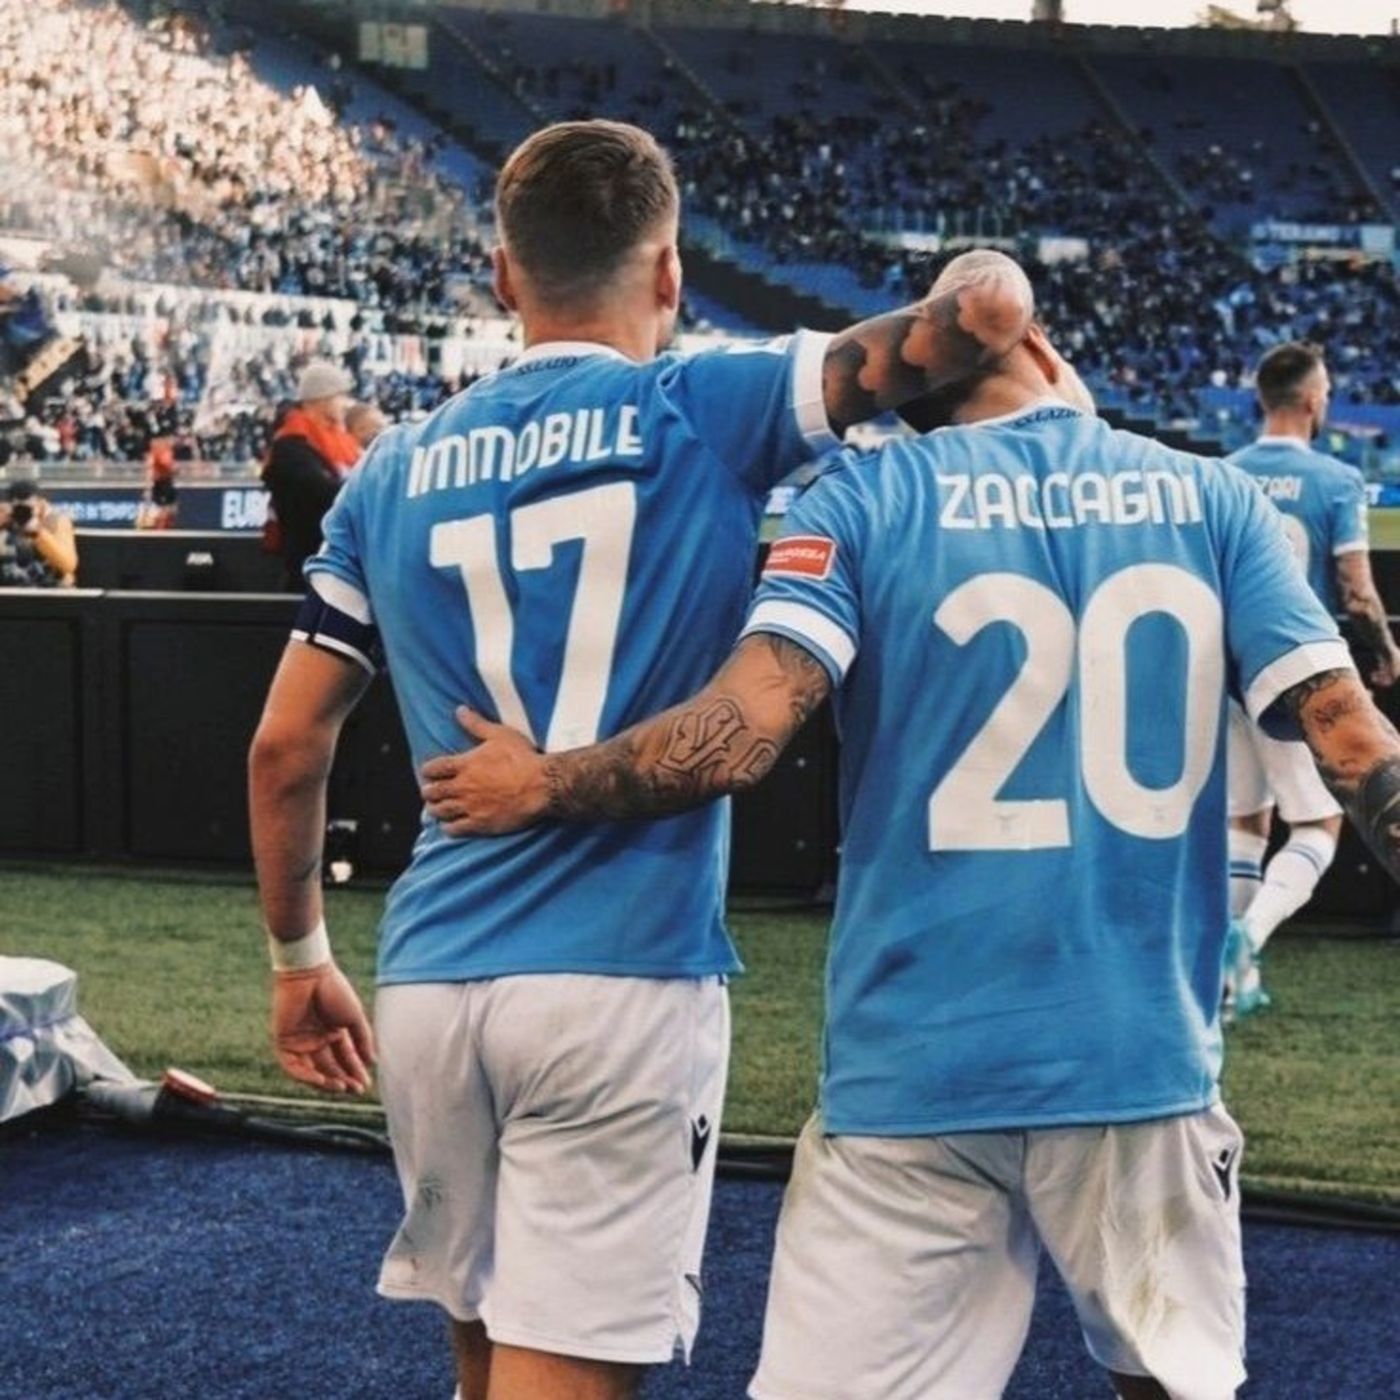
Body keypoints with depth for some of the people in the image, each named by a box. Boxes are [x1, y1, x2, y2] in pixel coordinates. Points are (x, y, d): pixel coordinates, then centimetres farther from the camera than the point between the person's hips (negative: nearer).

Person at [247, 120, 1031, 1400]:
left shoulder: (397, 472, 11)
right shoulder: (709, 413, 0)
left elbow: (286, 751, 12)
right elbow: (981, 307, -9)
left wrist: (299, 956, 25)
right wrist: (988, 301, 15)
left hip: (430, 980, 5)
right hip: (624, 975, -4)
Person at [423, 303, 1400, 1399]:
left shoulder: (864, 500, 0)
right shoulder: (1215, 498, 5)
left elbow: (736, 738, -12)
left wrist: (539, 785, 2)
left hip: (916, 1074, -1)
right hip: (1144, 1062, 2)